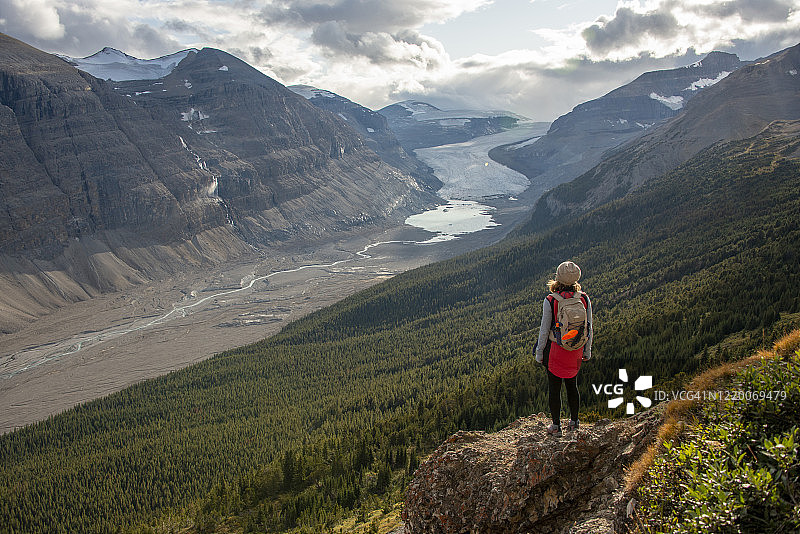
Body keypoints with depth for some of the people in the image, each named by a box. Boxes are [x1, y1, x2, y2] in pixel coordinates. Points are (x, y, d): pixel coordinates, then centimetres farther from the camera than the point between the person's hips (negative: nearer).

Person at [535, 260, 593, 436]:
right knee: (572, 385, 20)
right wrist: (587, 350, 14)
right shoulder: (584, 299, -8)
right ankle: (573, 421, 31)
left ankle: (556, 426, 16)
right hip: (576, 350, 4)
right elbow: (589, 328, 1)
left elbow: (544, 330, -12)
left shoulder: (550, 301, -18)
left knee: (554, 387, 9)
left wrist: (539, 352, 0)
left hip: (555, 349, -3)